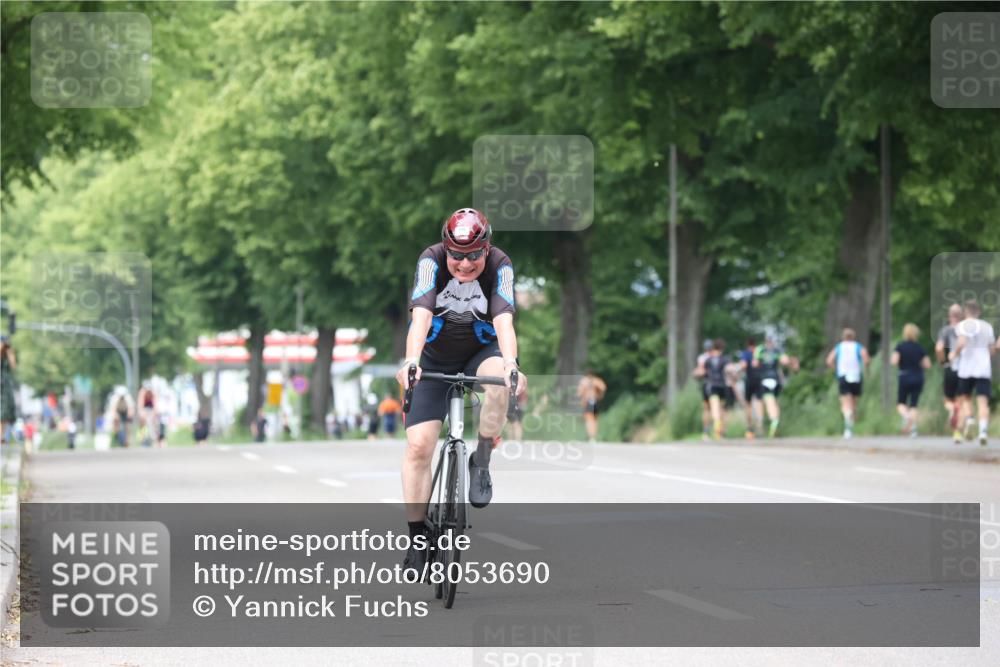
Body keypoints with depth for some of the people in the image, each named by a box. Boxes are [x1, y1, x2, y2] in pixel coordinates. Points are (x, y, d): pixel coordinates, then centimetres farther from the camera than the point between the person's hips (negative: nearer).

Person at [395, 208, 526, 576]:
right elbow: (421, 317, -36)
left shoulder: (500, 266, -22)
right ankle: (417, 538, -2)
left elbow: (503, 320, -35)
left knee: (498, 377, -36)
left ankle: (481, 462, -15)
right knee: (418, 446, -13)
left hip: (480, 352, 0)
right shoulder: (431, 261, -24)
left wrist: (511, 362, -53)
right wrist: (411, 361, -54)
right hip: (434, 359, 0)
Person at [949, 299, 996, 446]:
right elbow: (992, 350, 15)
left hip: (966, 368, -2)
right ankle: (983, 431, -22)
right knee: (983, 401, -4)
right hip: (984, 368, 2)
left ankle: (969, 419, -13)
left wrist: (954, 354, 0)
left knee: (965, 398, 15)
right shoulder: (988, 326, 12)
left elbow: (962, 343, -19)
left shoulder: (963, 325, -2)